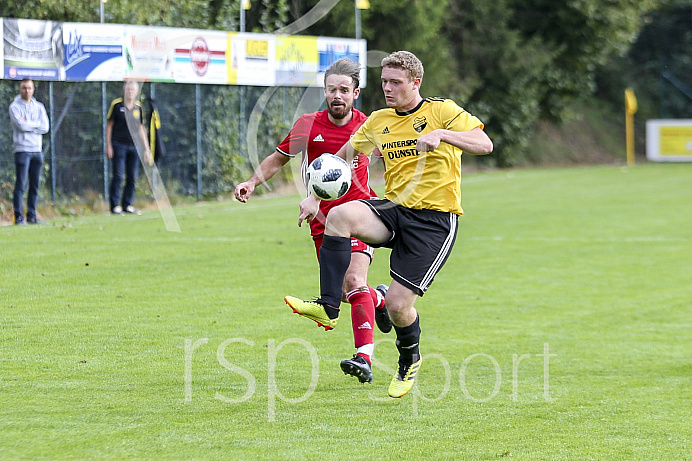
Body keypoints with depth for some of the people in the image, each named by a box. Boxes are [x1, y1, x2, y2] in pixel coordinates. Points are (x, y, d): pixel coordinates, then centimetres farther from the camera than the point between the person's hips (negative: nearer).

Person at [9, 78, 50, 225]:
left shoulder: (39, 107, 13)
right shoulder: (14, 106, 0)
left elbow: (45, 128, 1)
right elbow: (21, 125, -14)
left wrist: (27, 125, -7)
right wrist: (36, 124, -2)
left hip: (37, 149, 5)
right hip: (22, 149, -5)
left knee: (35, 185, 5)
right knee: (20, 184, -9)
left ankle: (32, 216, 11)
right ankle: (18, 217, -9)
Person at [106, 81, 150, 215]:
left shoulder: (138, 107, 10)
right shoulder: (116, 104, -2)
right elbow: (109, 125, 1)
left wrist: (146, 149, 13)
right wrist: (108, 146, -5)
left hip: (134, 146, 4)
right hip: (118, 145, -4)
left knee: (132, 177, 4)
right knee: (118, 176, -6)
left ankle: (127, 205, 12)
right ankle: (115, 206, -2)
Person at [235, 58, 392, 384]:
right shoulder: (308, 125, -2)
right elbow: (279, 158, 11)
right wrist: (252, 182, -2)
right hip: (322, 219, 2)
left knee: (354, 282, -21)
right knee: (343, 292, 1)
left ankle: (364, 358, -27)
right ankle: (379, 299, 36)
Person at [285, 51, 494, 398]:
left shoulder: (442, 111, -5)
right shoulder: (378, 121, 11)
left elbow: (484, 144, -17)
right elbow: (342, 157, 22)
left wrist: (440, 134, -32)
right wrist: (314, 196, 9)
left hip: (435, 219, -5)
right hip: (393, 210, 5)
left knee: (398, 304, -9)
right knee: (339, 215, -28)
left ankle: (409, 360, 25)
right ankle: (328, 307, -27)